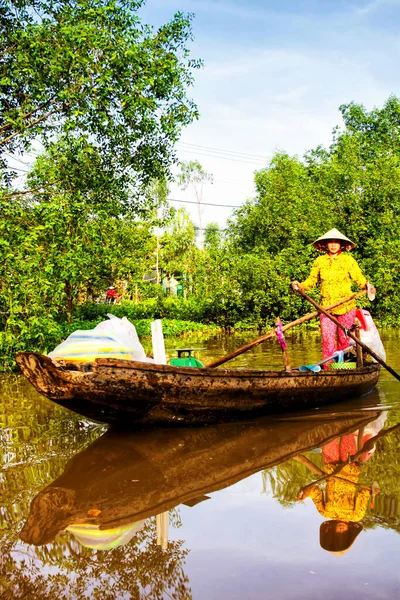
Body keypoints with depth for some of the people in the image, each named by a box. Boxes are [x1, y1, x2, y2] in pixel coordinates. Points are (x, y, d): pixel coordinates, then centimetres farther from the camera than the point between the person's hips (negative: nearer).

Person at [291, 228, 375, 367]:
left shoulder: (349, 260, 1)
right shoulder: (320, 261, 7)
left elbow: (359, 279, -3)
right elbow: (312, 280, 9)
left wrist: (367, 286, -24)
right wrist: (300, 286, -10)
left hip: (346, 307, -1)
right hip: (326, 306, 1)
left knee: (344, 339, 5)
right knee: (327, 339, -4)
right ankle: (328, 369, 1)